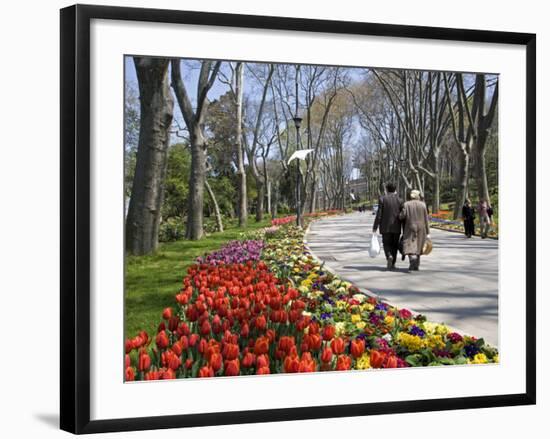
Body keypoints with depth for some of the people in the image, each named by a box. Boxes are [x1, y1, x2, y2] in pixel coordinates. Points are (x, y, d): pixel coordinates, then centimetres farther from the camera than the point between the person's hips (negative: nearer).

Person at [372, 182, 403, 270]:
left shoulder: (382, 199, -6)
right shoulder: (399, 200, 0)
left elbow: (379, 214, -9)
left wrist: (375, 226, -3)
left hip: (386, 227, -2)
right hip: (396, 227, 2)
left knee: (386, 244, 8)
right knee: (394, 245, 12)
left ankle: (389, 256, -19)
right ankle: (392, 264, 12)